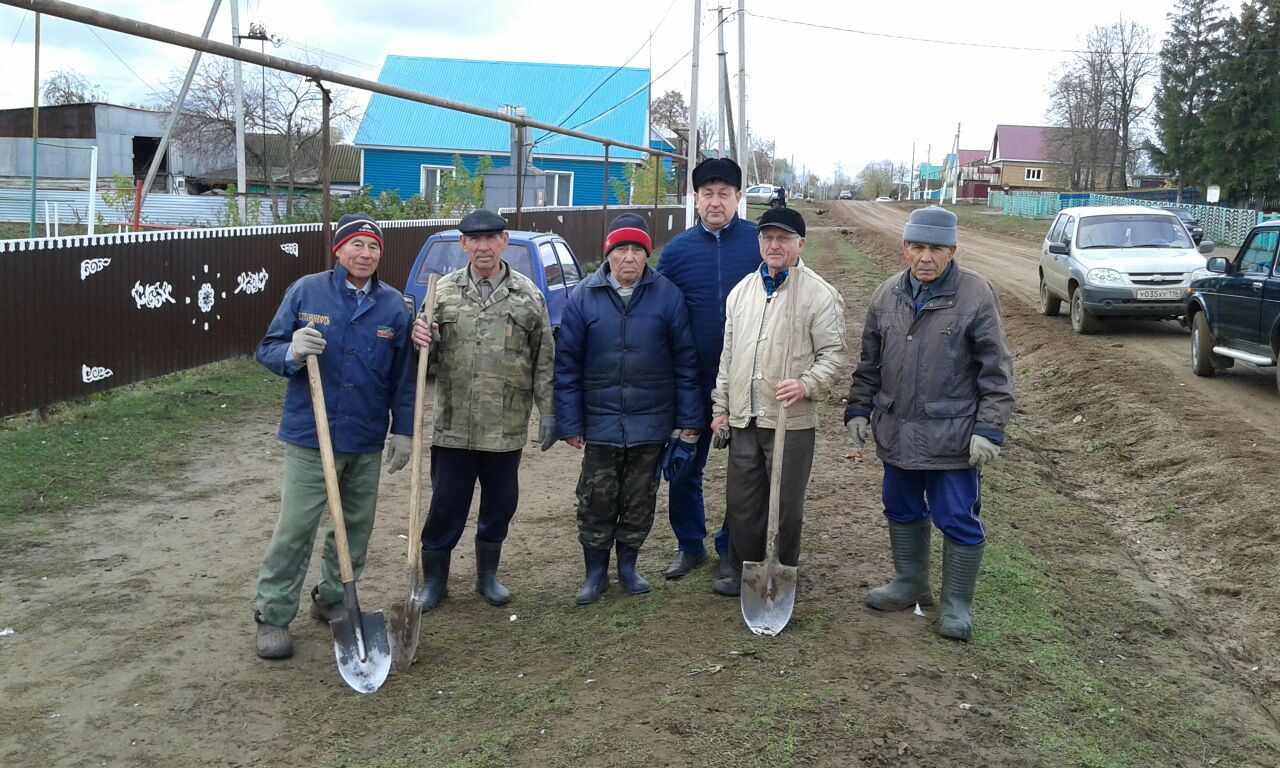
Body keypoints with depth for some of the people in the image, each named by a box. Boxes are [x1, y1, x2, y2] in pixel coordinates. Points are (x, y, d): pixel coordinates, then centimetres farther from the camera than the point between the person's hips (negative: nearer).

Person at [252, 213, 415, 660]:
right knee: (295, 529, -2)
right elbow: (268, 350, 0)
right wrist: (292, 354, -22)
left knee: (356, 527, 13)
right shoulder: (306, 292, -3)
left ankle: (332, 600, 32)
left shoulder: (393, 305, 3)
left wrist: (403, 430, 6)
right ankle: (273, 616, 11)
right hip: (310, 437, -3)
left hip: (367, 441, 3)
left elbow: (402, 376, 8)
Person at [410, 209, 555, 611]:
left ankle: (487, 575, 32)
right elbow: (431, 353, 7)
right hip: (453, 425, 0)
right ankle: (434, 581, 23)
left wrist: (548, 411, 0)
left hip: (507, 427, 0)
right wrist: (421, 339, -16)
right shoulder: (444, 290, 3)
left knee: (500, 504, 13)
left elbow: (544, 360, 3)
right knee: (446, 505, 7)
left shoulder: (528, 294, 1)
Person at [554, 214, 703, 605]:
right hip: (600, 422, 0)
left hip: (651, 423, 0)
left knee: (640, 500, 13)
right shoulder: (583, 297, -3)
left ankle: (628, 565, 31)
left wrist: (688, 421, -1)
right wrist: (570, 423, -3)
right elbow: (567, 364, 0)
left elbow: (685, 361, 0)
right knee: (596, 501, 5)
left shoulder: (667, 295, -3)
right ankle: (595, 571, 23)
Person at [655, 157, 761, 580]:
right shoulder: (677, 250, -1)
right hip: (693, 382, 2)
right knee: (684, 469, 10)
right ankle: (690, 545, 29)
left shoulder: (762, 243, -6)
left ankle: (732, 546, 29)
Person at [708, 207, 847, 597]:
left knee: (786, 506, 6)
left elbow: (833, 355, -6)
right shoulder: (742, 291, 11)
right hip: (743, 419, 5)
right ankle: (741, 574, 29)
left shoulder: (819, 294, -6)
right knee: (741, 501, 14)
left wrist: (807, 384, -24)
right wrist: (721, 406, 14)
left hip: (791, 420, -5)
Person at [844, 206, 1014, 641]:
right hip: (896, 433, 5)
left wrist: (989, 429, -13)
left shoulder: (976, 296, -10)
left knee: (957, 520, 3)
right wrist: (858, 409, 10)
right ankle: (910, 584, 38)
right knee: (902, 511, 18)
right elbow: (870, 362, 14)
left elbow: (995, 371, -9)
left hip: (952, 437, -5)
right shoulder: (888, 295, 5)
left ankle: (957, 604, 20)